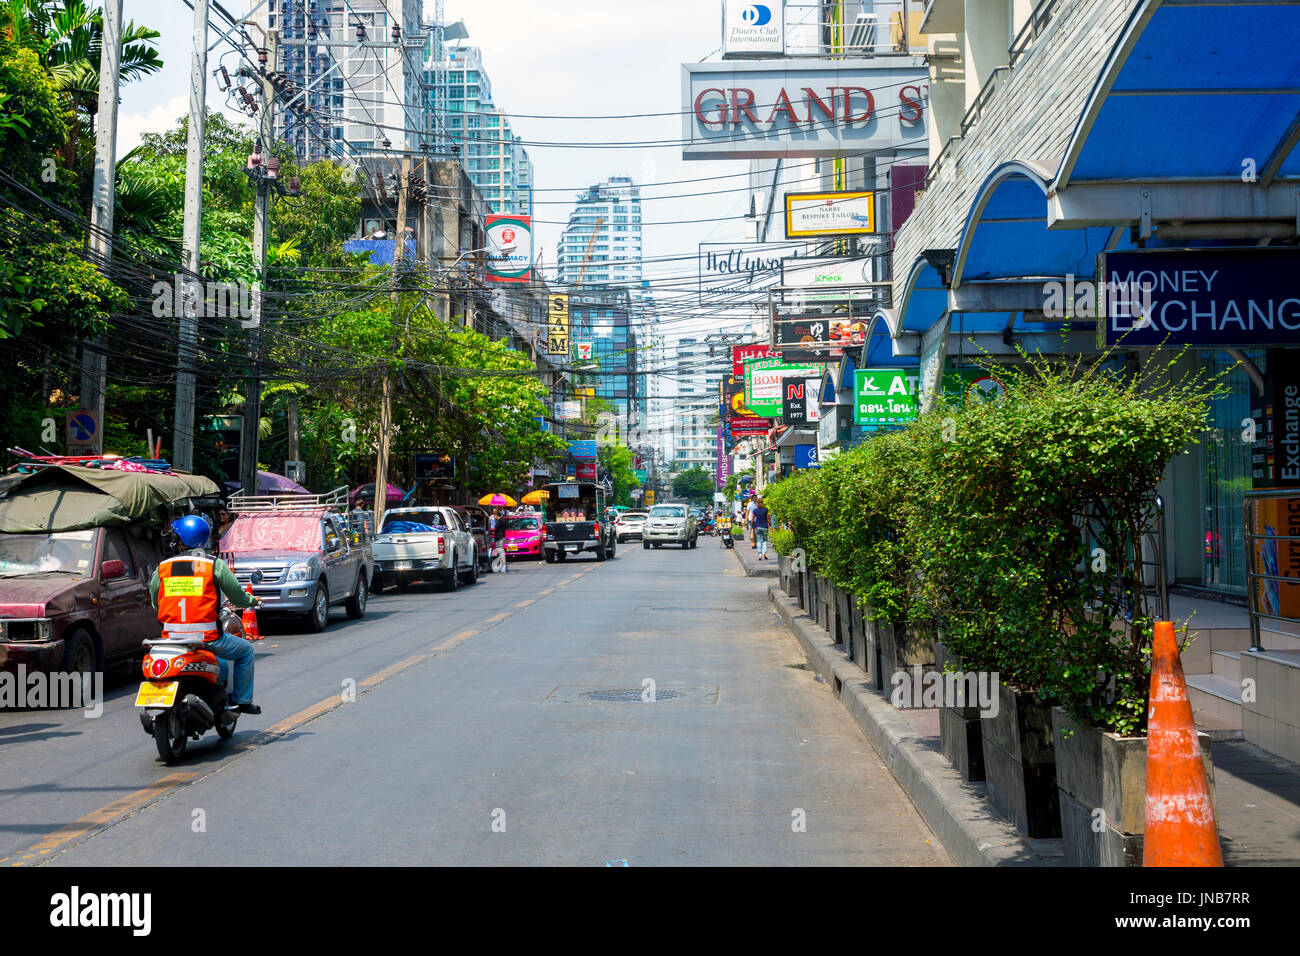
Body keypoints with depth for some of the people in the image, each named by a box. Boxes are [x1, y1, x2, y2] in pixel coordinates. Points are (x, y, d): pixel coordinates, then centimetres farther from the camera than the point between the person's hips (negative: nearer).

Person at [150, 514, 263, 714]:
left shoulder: (162, 567, 4)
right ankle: (242, 700, 18)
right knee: (245, 650, 20)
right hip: (207, 638, -3)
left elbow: (155, 601, 15)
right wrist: (252, 600, 25)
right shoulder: (215, 564, -5)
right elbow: (237, 596, 2)